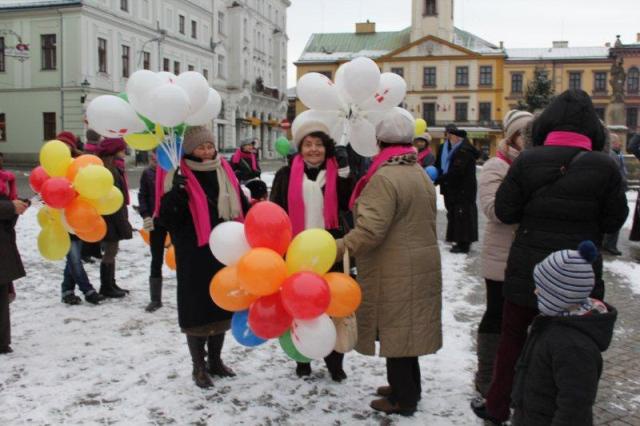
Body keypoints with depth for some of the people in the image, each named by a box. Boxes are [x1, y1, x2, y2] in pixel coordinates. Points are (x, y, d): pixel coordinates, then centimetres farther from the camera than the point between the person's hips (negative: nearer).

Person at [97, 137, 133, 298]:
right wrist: (123, 223, -20)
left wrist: (123, 221, 17)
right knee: (110, 252, -1)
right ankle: (106, 287, 8)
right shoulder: (110, 170, -17)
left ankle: (110, 285, 24)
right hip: (112, 218, -10)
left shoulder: (115, 169, 14)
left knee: (111, 252, 15)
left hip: (113, 218, 10)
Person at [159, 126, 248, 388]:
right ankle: (199, 367, 20)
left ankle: (215, 361, 33)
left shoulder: (225, 172, 6)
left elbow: (240, 207, 18)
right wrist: (175, 194, -31)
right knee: (197, 308, 3)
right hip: (195, 256, -5)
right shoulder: (181, 178, -10)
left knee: (222, 305, 15)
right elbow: (168, 219, -15)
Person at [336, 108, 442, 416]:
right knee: (405, 329, 19)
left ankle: (403, 399, 16)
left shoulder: (385, 178, -19)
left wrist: (337, 250, -22)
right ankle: (406, 387, 33)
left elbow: (369, 230, -27)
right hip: (420, 264, 9)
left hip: (394, 272, -9)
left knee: (394, 330, 3)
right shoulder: (420, 174, 12)